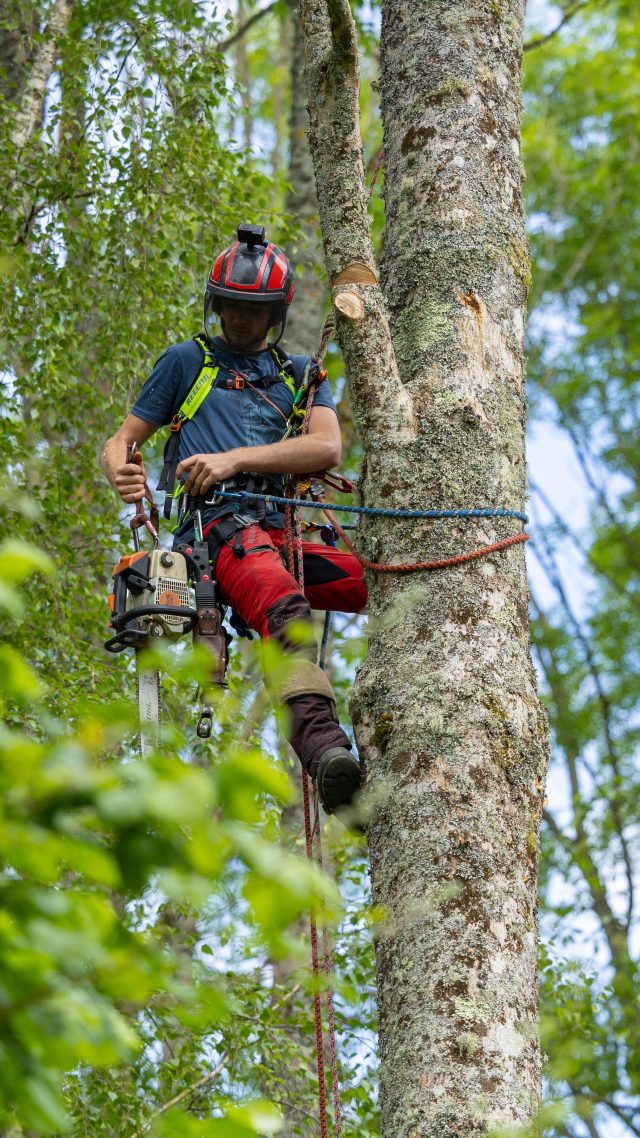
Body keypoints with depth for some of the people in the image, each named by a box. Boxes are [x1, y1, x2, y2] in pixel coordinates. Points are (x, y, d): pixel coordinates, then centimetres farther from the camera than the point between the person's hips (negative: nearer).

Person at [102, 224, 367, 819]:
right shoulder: (187, 360, 21)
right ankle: (319, 739, -60)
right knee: (288, 612, -39)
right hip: (215, 524, -4)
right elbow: (122, 439, 19)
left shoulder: (298, 372, 26)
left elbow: (327, 447, 6)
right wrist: (119, 469, -9)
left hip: (280, 532, 5)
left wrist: (234, 459, -8)